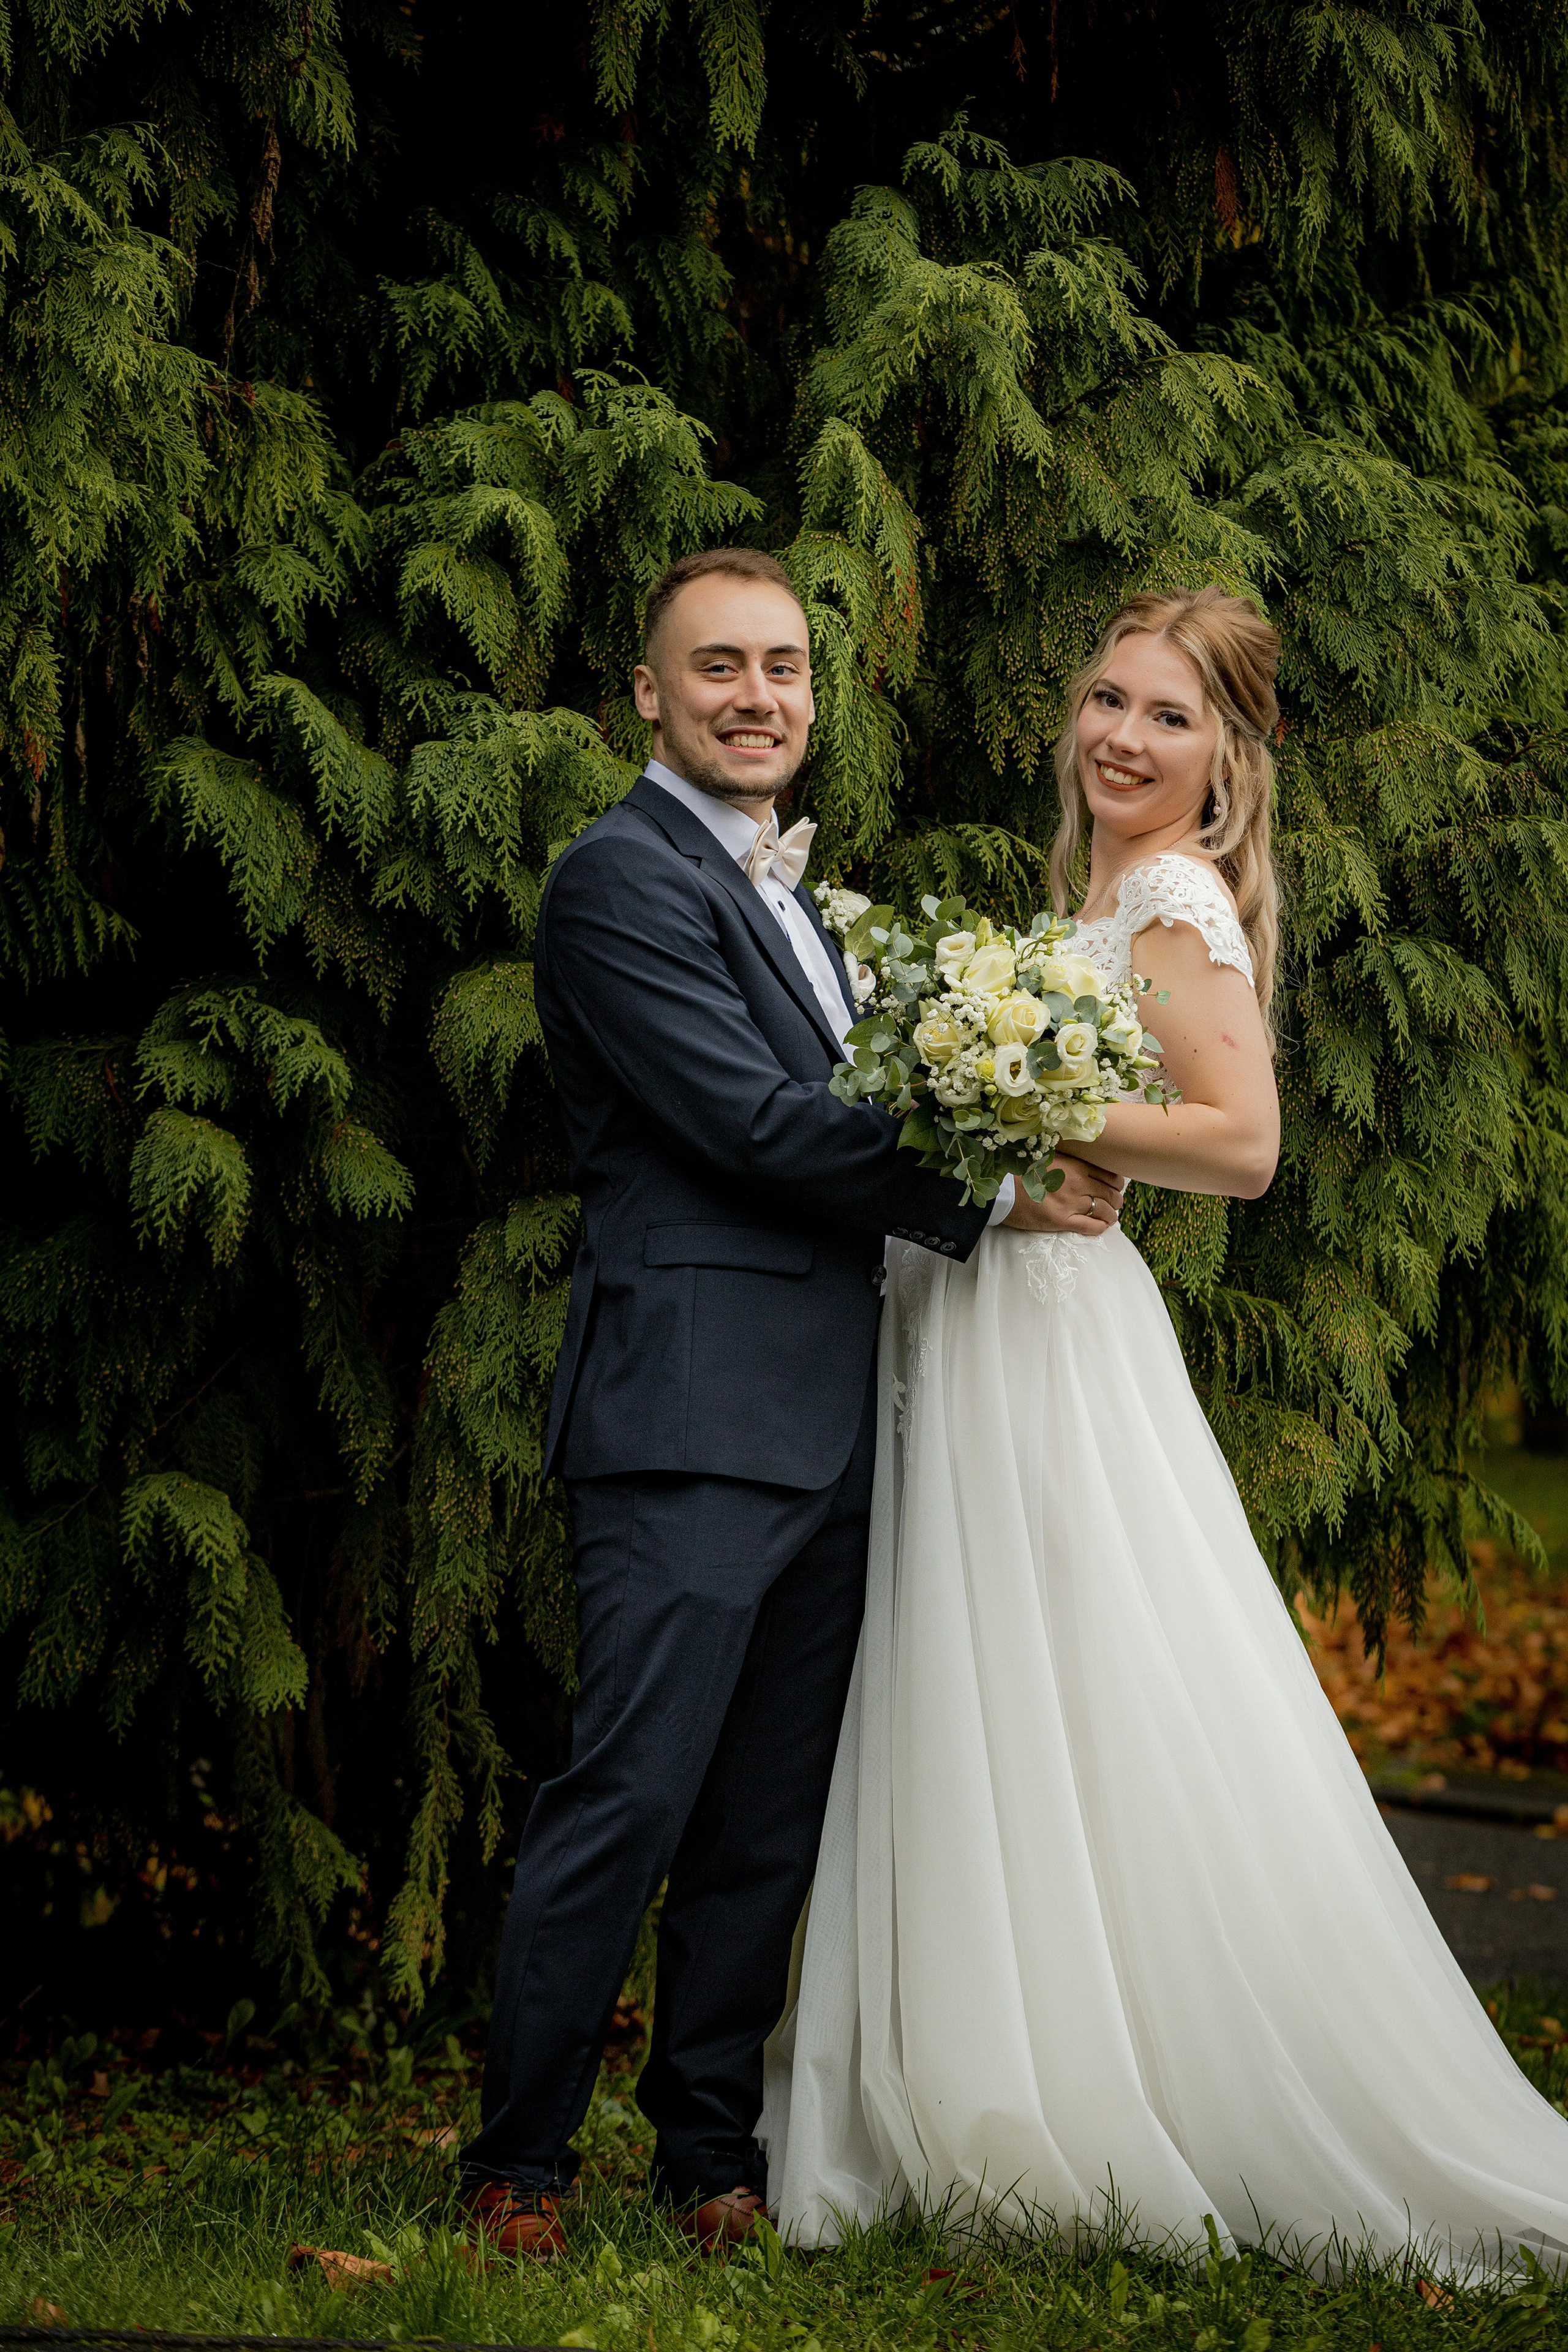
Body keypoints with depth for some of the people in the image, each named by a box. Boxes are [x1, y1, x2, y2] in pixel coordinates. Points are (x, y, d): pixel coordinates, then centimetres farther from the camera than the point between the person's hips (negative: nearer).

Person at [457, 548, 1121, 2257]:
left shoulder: (784, 889, 23)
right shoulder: (622, 878, -7)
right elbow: (756, 1121, -15)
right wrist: (989, 1197, -9)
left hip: (824, 1425, 9)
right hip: (690, 1417, -9)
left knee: (768, 1821, 11)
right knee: (630, 1800, -8)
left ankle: (712, 2147, 20)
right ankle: (517, 2161, 3)